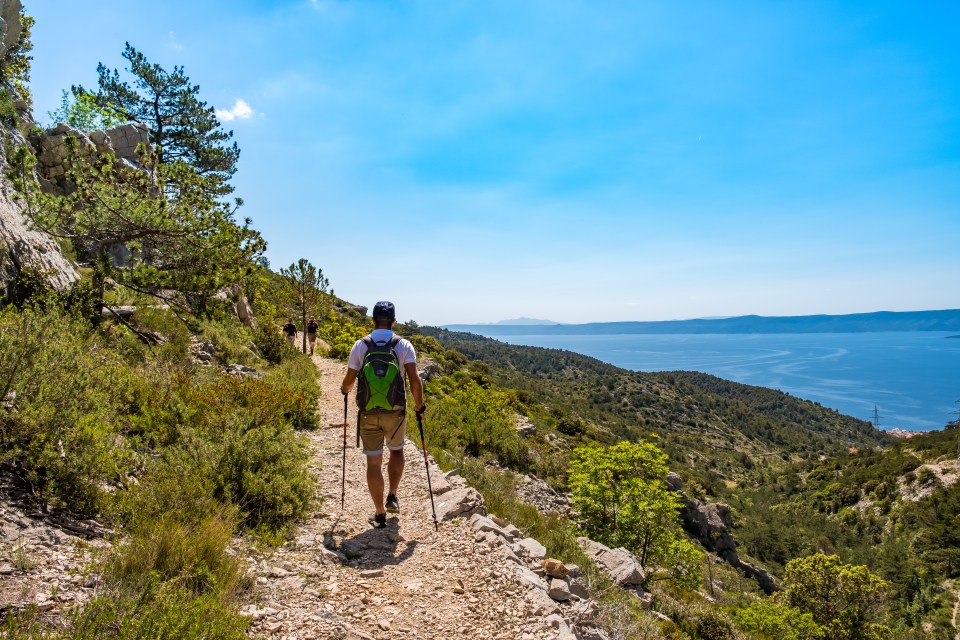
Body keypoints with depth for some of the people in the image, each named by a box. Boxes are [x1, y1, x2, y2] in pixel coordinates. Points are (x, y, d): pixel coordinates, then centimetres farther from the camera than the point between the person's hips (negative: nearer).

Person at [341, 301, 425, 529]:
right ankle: (392, 497, 24)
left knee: (373, 461, 7)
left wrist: (344, 389, 25)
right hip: (395, 412, 0)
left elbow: (349, 380, 1)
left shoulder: (361, 345, -1)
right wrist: (419, 404, 3)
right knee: (396, 451, 26)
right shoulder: (404, 345, -4)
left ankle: (380, 514, 13)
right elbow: (414, 379, -12)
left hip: (368, 413, 0)